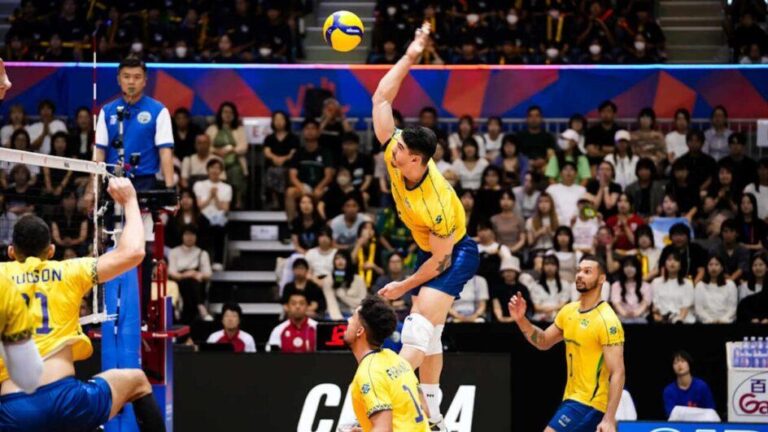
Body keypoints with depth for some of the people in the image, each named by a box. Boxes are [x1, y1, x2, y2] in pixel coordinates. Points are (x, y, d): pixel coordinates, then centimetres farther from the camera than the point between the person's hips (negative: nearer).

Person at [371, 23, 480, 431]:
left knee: (420, 328, -21)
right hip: (429, 250, 9)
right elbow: (381, 99, -13)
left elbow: (441, 259, -24)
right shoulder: (395, 156, -18)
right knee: (428, 334, 12)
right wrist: (411, 56, -21)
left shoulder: (436, 203, -35)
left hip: (455, 254, -9)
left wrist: (403, 286, -13)